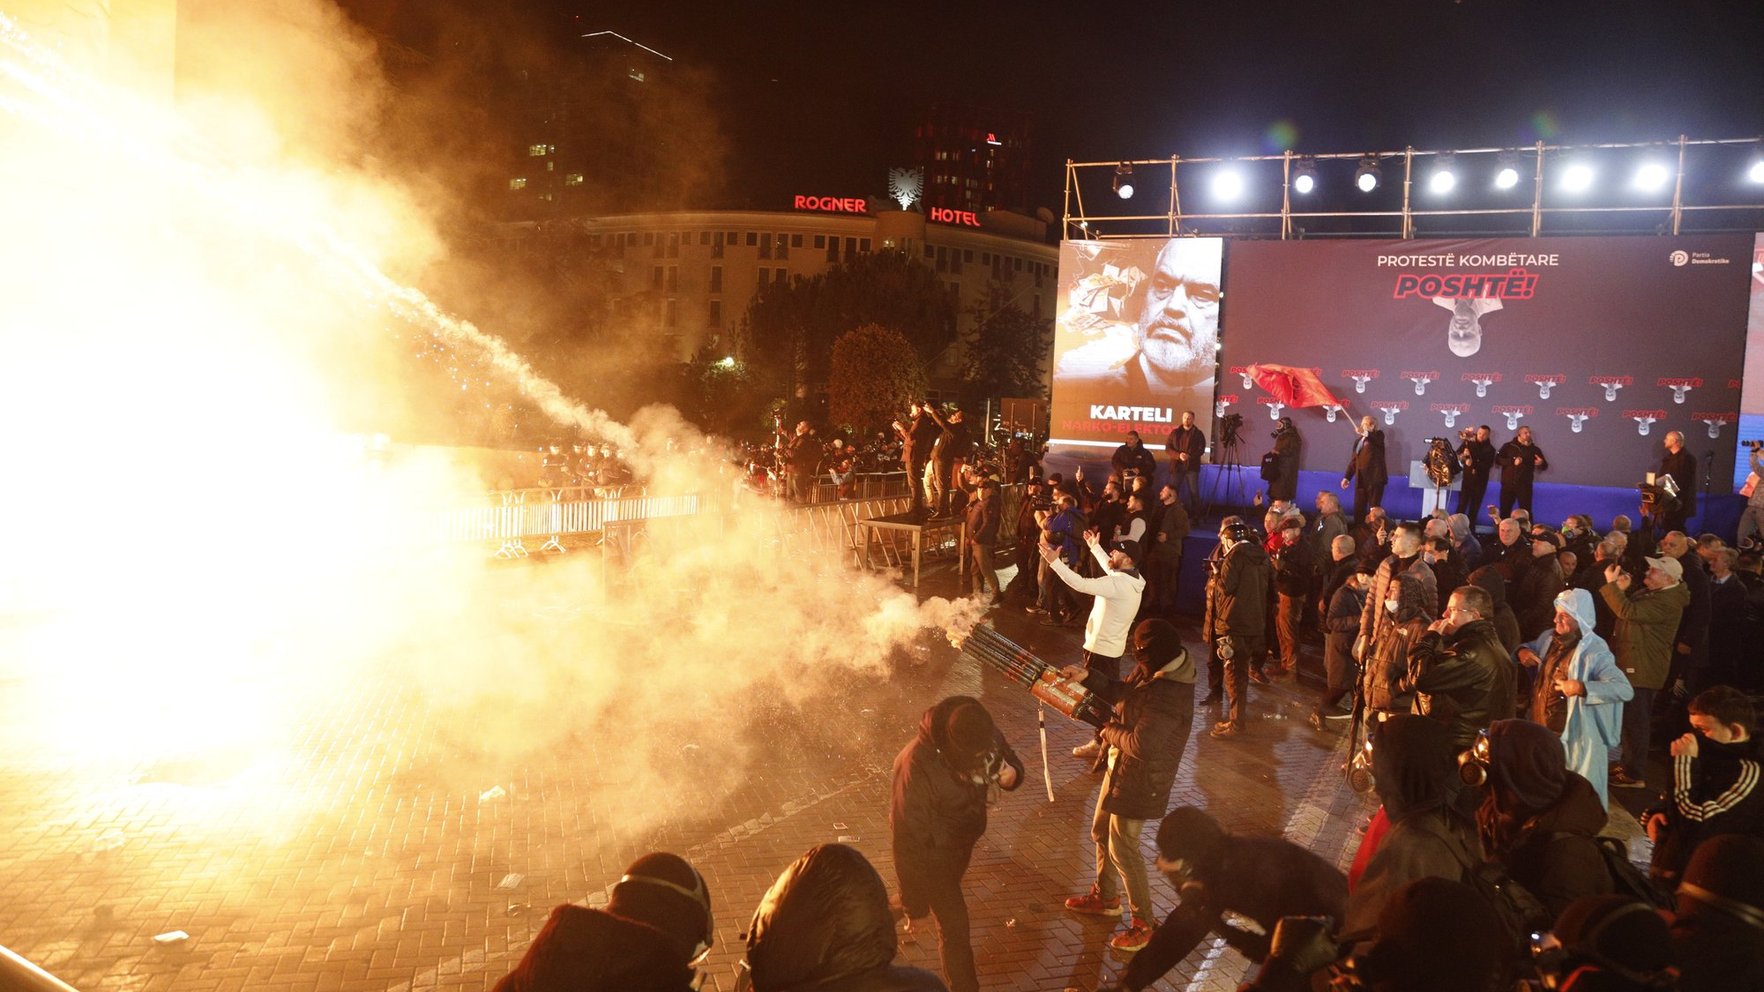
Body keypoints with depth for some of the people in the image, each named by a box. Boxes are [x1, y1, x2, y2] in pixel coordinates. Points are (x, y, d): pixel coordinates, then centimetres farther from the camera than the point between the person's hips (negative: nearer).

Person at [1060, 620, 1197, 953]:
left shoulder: (1168, 695, -34)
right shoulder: (1151, 670, -5)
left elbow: (1141, 745, -37)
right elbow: (1122, 693, 12)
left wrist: (1111, 732, -19)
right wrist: (1087, 677, 0)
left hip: (1140, 780, -10)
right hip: (1121, 767, 10)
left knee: (1123, 849, 3)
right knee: (1102, 832, 24)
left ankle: (1143, 923, 20)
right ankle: (1105, 898, 45)